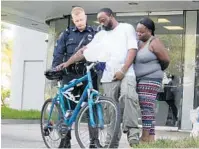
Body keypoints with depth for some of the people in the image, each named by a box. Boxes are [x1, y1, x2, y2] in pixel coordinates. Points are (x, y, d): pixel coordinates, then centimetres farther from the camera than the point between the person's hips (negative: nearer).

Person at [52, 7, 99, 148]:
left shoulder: (94, 34, 8)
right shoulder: (67, 34, 10)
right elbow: (58, 53, 5)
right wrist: (55, 69, -9)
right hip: (70, 75, 1)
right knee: (67, 107, 2)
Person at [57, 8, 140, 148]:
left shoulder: (127, 28, 8)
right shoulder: (101, 35, 21)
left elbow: (132, 50, -3)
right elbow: (84, 51, 19)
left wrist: (123, 70, -12)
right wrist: (67, 63, 11)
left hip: (126, 74, -5)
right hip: (108, 77, 5)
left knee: (128, 96, -32)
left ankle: (132, 131, -31)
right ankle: (112, 141, 5)